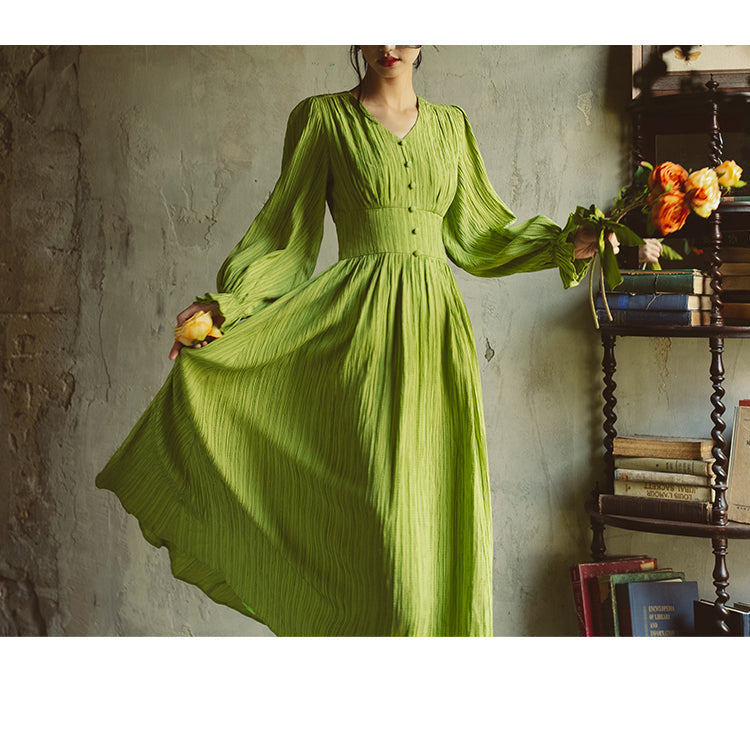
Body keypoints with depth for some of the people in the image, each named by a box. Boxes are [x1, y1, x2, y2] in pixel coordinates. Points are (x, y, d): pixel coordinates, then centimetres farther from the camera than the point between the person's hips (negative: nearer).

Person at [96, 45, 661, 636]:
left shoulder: (450, 125, 16)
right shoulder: (322, 117, 5)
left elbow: (475, 233, 20)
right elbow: (287, 231, 4)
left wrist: (566, 246, 11)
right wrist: (226, 302, -8)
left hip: (437, 326, 4)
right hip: (364, 326, -4)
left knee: (445, 505, 3)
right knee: (385, 506, -10)